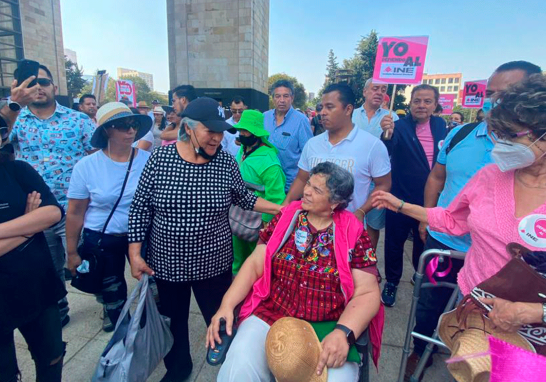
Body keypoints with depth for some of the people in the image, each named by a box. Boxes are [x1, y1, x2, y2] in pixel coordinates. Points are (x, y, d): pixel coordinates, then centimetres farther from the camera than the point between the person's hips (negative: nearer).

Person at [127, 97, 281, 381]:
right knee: (173, 321, 22)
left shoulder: (225, 161, -8)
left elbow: (243, 198, 6)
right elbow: (140, 207, -5)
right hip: (167, 261, 1)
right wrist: (135, 254, -7)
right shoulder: (160, 158, -10)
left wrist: (280, 209, -1)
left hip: (213, 262, -1)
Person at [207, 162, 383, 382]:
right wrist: (226, 305, -9)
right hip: (270, 317, 1)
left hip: (330, 329, 0)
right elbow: (254, 265, 2)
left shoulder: (353, 234, -4)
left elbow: (368, 293, -6)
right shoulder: (284, 218, 3)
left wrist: (343, 333, -21)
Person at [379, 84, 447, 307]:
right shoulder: (399, 126, -13)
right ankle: (392, 282, 29)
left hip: (430, 199, 4)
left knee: (424, 241, 22)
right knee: (395, 242, 10)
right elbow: (386, 152, -33)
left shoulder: (441, 125, 1)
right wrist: (387, 134, -50)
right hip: (401, 198, -4)